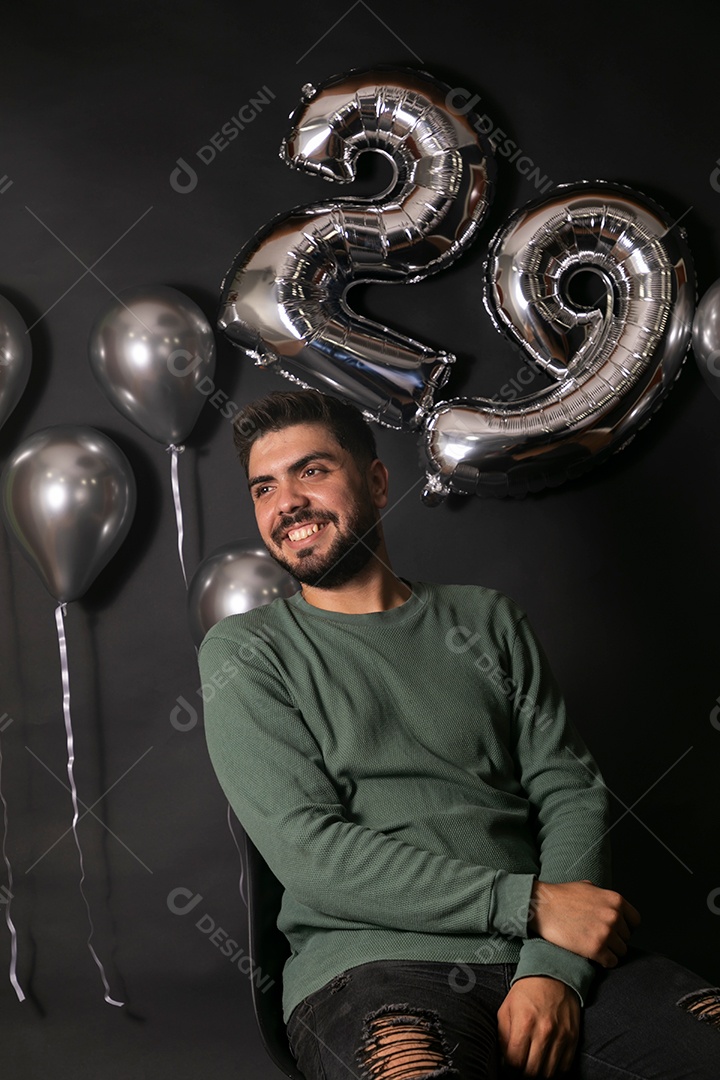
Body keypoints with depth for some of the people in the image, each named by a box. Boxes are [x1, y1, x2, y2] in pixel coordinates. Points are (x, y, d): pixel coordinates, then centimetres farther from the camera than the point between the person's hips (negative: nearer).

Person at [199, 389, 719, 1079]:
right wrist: (529, 904, -11)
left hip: (557, 956, 3)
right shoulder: (243, 653, 7)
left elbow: (571, 790, 9)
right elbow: (306, 852, -5)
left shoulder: (486, 621, 17)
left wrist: (554, 967, -10)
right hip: (373, 959, -3)